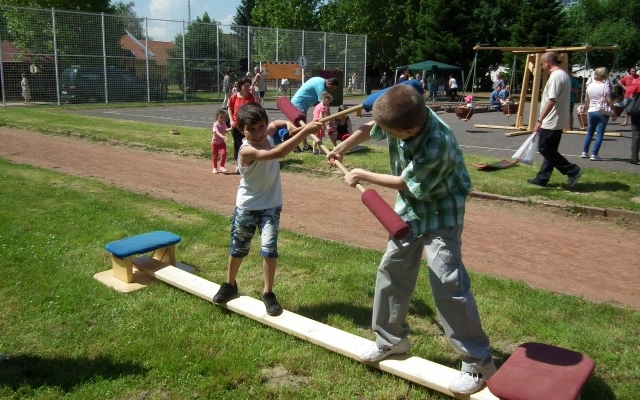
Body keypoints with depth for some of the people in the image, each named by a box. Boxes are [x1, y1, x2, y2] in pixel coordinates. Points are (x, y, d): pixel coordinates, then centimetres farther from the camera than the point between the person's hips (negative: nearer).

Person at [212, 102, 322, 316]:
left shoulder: (267, 135, -9)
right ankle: (229, 285, 40)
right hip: (247, 206, -3)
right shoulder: (247, 150, -29)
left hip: (271, 205, 3)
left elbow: (274, 123, 17)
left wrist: (288, 124, -4)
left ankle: (268, 293, 9)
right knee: (238, 248, 16)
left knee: (269, 248, -8)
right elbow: (277, 153, -45)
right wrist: (305, 131, -49)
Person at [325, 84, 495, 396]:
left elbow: (406, 183, -22)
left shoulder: (437, 146, -37)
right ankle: (391, 339, 31)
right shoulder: (402, 115, -18)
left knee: (447, 282, -14)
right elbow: (370, 129, 6)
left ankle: (479, 362, 2)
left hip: (441, 212, -7)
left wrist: (363, 176, -11)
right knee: (392, 270, 12)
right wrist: (343, 147, 6)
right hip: (410, 208, 8)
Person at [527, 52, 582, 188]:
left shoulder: (556, 76, -17)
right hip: (558, 121, 11)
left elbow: (551, 100, -26)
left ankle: (572, 171, -4)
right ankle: (542, 178, 18)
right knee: (549, 150, 12)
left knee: (545, 149, -5)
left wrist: (540, 120, -26)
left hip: (551, 121, -11)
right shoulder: (564, 75, 16)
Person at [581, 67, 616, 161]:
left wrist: (586, 110, 27)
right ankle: (594, 154, -5)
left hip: (591, 111, 5)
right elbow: (609, 101, -13)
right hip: (602, 112, -5)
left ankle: (585, 152, 17)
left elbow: (586, 100, 12)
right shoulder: (605, 86, -10)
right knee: (599, 134, -1)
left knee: (589, 133, 16)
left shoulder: (590, 86, 5)